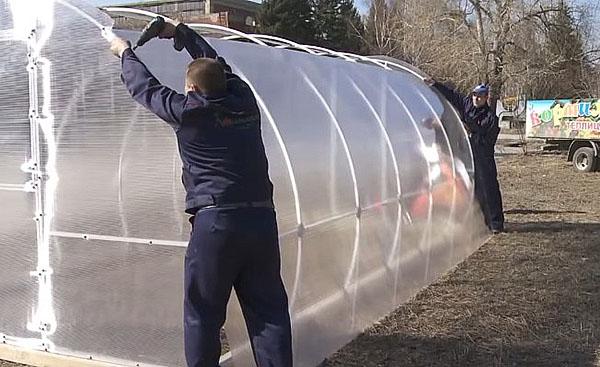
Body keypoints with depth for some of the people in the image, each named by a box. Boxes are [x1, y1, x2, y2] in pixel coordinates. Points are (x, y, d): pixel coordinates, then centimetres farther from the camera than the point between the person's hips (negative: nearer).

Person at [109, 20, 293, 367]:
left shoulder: (188, 110, -3)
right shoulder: (244, 100, 8)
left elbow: (146, 88, 14)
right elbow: (218, 64, 26)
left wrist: (125, 52, 32)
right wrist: (180, 31, 37)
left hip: (215, 221, -4)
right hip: (262, 218, 5)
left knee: (203, 315, 7)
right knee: (269, 310, 9)